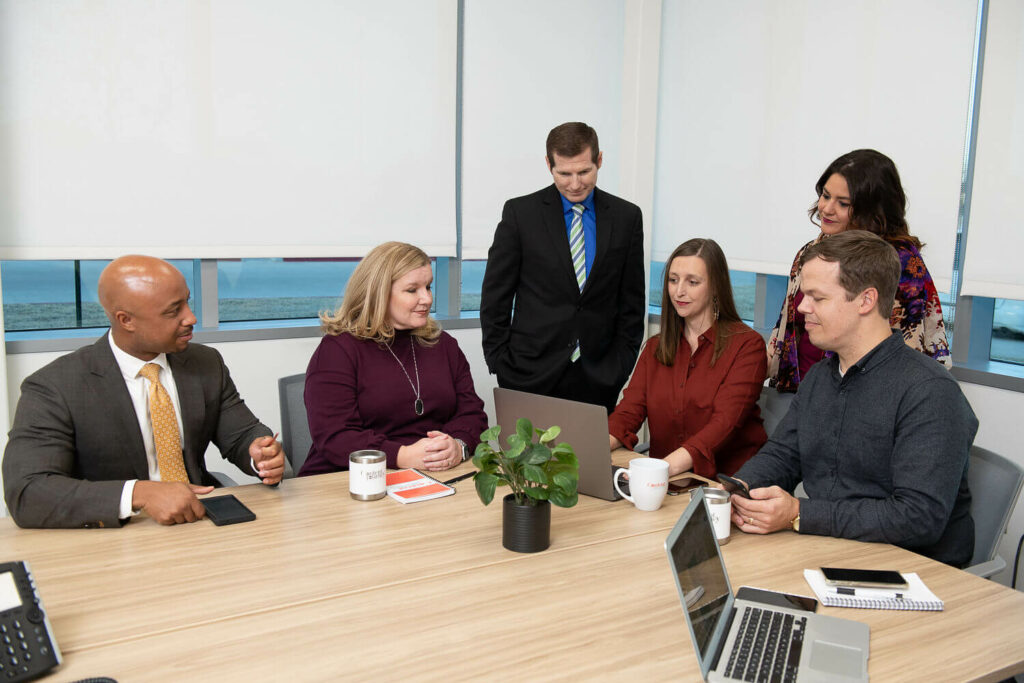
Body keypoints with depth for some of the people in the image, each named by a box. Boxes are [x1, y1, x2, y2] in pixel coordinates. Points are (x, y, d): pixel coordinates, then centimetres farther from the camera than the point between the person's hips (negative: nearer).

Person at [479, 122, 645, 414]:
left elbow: (632, 300, 9)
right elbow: (495, 296, 1)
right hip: (531, 375, -1)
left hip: (598, 378, 2)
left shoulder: (627, 217, 5)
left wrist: (621, 365, 2)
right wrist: (500, 364, -3)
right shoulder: (520, 212, -1)